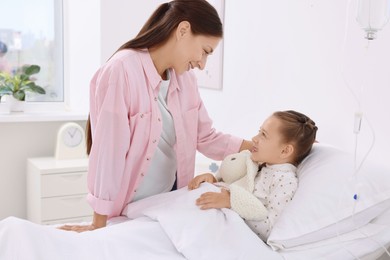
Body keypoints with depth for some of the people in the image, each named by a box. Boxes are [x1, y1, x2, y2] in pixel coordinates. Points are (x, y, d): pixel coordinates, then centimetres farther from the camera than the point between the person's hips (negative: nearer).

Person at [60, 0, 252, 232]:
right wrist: (99, 223, -20)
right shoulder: (122, 71, -23)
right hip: (129, 208, -6)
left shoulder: (185, 78, 0)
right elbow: (109, 150, -23)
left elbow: (206, 137, 5)